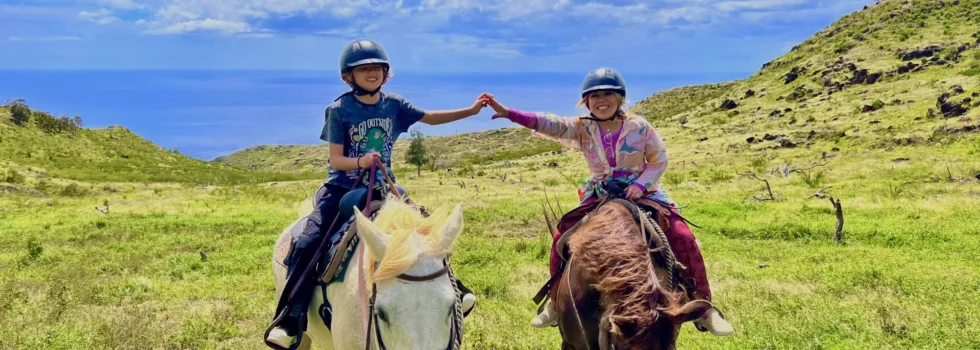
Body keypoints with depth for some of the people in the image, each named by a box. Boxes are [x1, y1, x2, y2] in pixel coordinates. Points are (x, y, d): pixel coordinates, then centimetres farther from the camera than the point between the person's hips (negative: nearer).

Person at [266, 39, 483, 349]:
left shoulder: (393, 104, 1)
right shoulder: (339, 110, -10)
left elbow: (429, 118, 14)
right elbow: (335, 160, -13)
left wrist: (471, 111, 8)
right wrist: (360, 162, -34)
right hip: (342, 188, -4)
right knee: (307, 244, -21)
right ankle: (289, 322, -16)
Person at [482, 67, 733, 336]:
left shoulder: (639, 126, -10)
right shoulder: (582, 128, -8)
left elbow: (659, 159, -2)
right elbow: (548, 124, -22)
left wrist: (641, 184, -19)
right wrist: (507, 113, -36)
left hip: (642, 192, -2)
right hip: (600, 196, 2)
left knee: (682, 238, -18)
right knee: (563, 238, -11)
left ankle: (702, 306, -1)